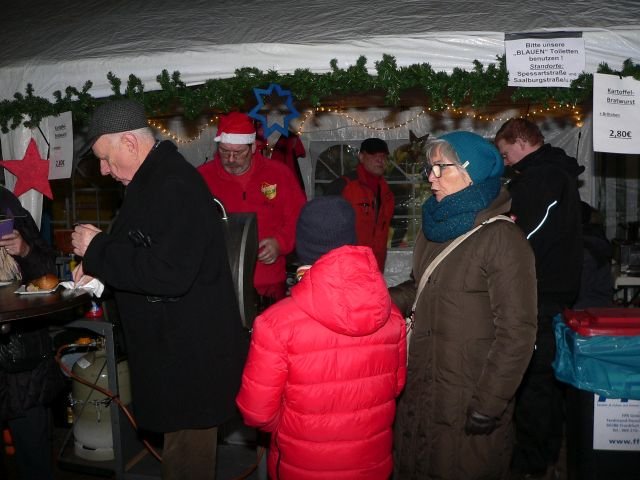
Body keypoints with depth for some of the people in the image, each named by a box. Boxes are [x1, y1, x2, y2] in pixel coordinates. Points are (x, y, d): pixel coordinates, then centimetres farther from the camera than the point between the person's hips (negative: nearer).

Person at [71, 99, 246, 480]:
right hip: (178, 348, 10)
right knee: (189, 446, 23)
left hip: (190, 356, -10)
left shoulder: (175, 187, -22)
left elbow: (169, 273, -31)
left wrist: (97, 250, -19)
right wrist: (101, 263, 7)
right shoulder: (157, 179, 12)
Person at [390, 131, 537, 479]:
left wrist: (488, 406, -17)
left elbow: (516, 333, -19)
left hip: (466, 400, -7)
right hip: (419, 389, 7)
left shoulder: (502, 239, -17)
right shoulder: (436, 227, 7)